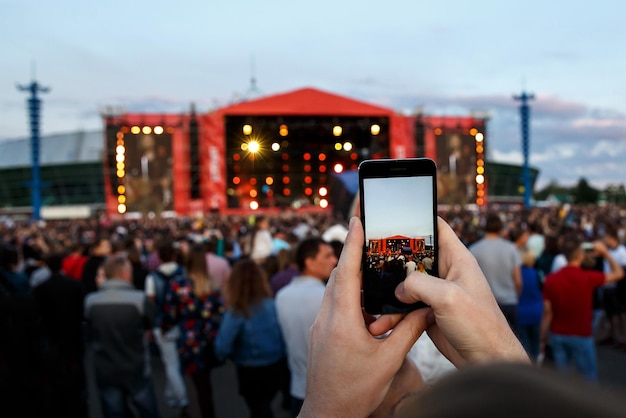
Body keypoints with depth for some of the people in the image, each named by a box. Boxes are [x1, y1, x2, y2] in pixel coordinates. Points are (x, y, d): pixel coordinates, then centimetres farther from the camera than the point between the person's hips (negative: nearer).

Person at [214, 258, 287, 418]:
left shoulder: (236, 312, -20)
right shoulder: (273, 304, -11)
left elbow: (222, 347, -19)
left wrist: (220, 355, 2)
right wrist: (285, 362, 4)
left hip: (251, 372, -4)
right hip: (276, 367, 4)